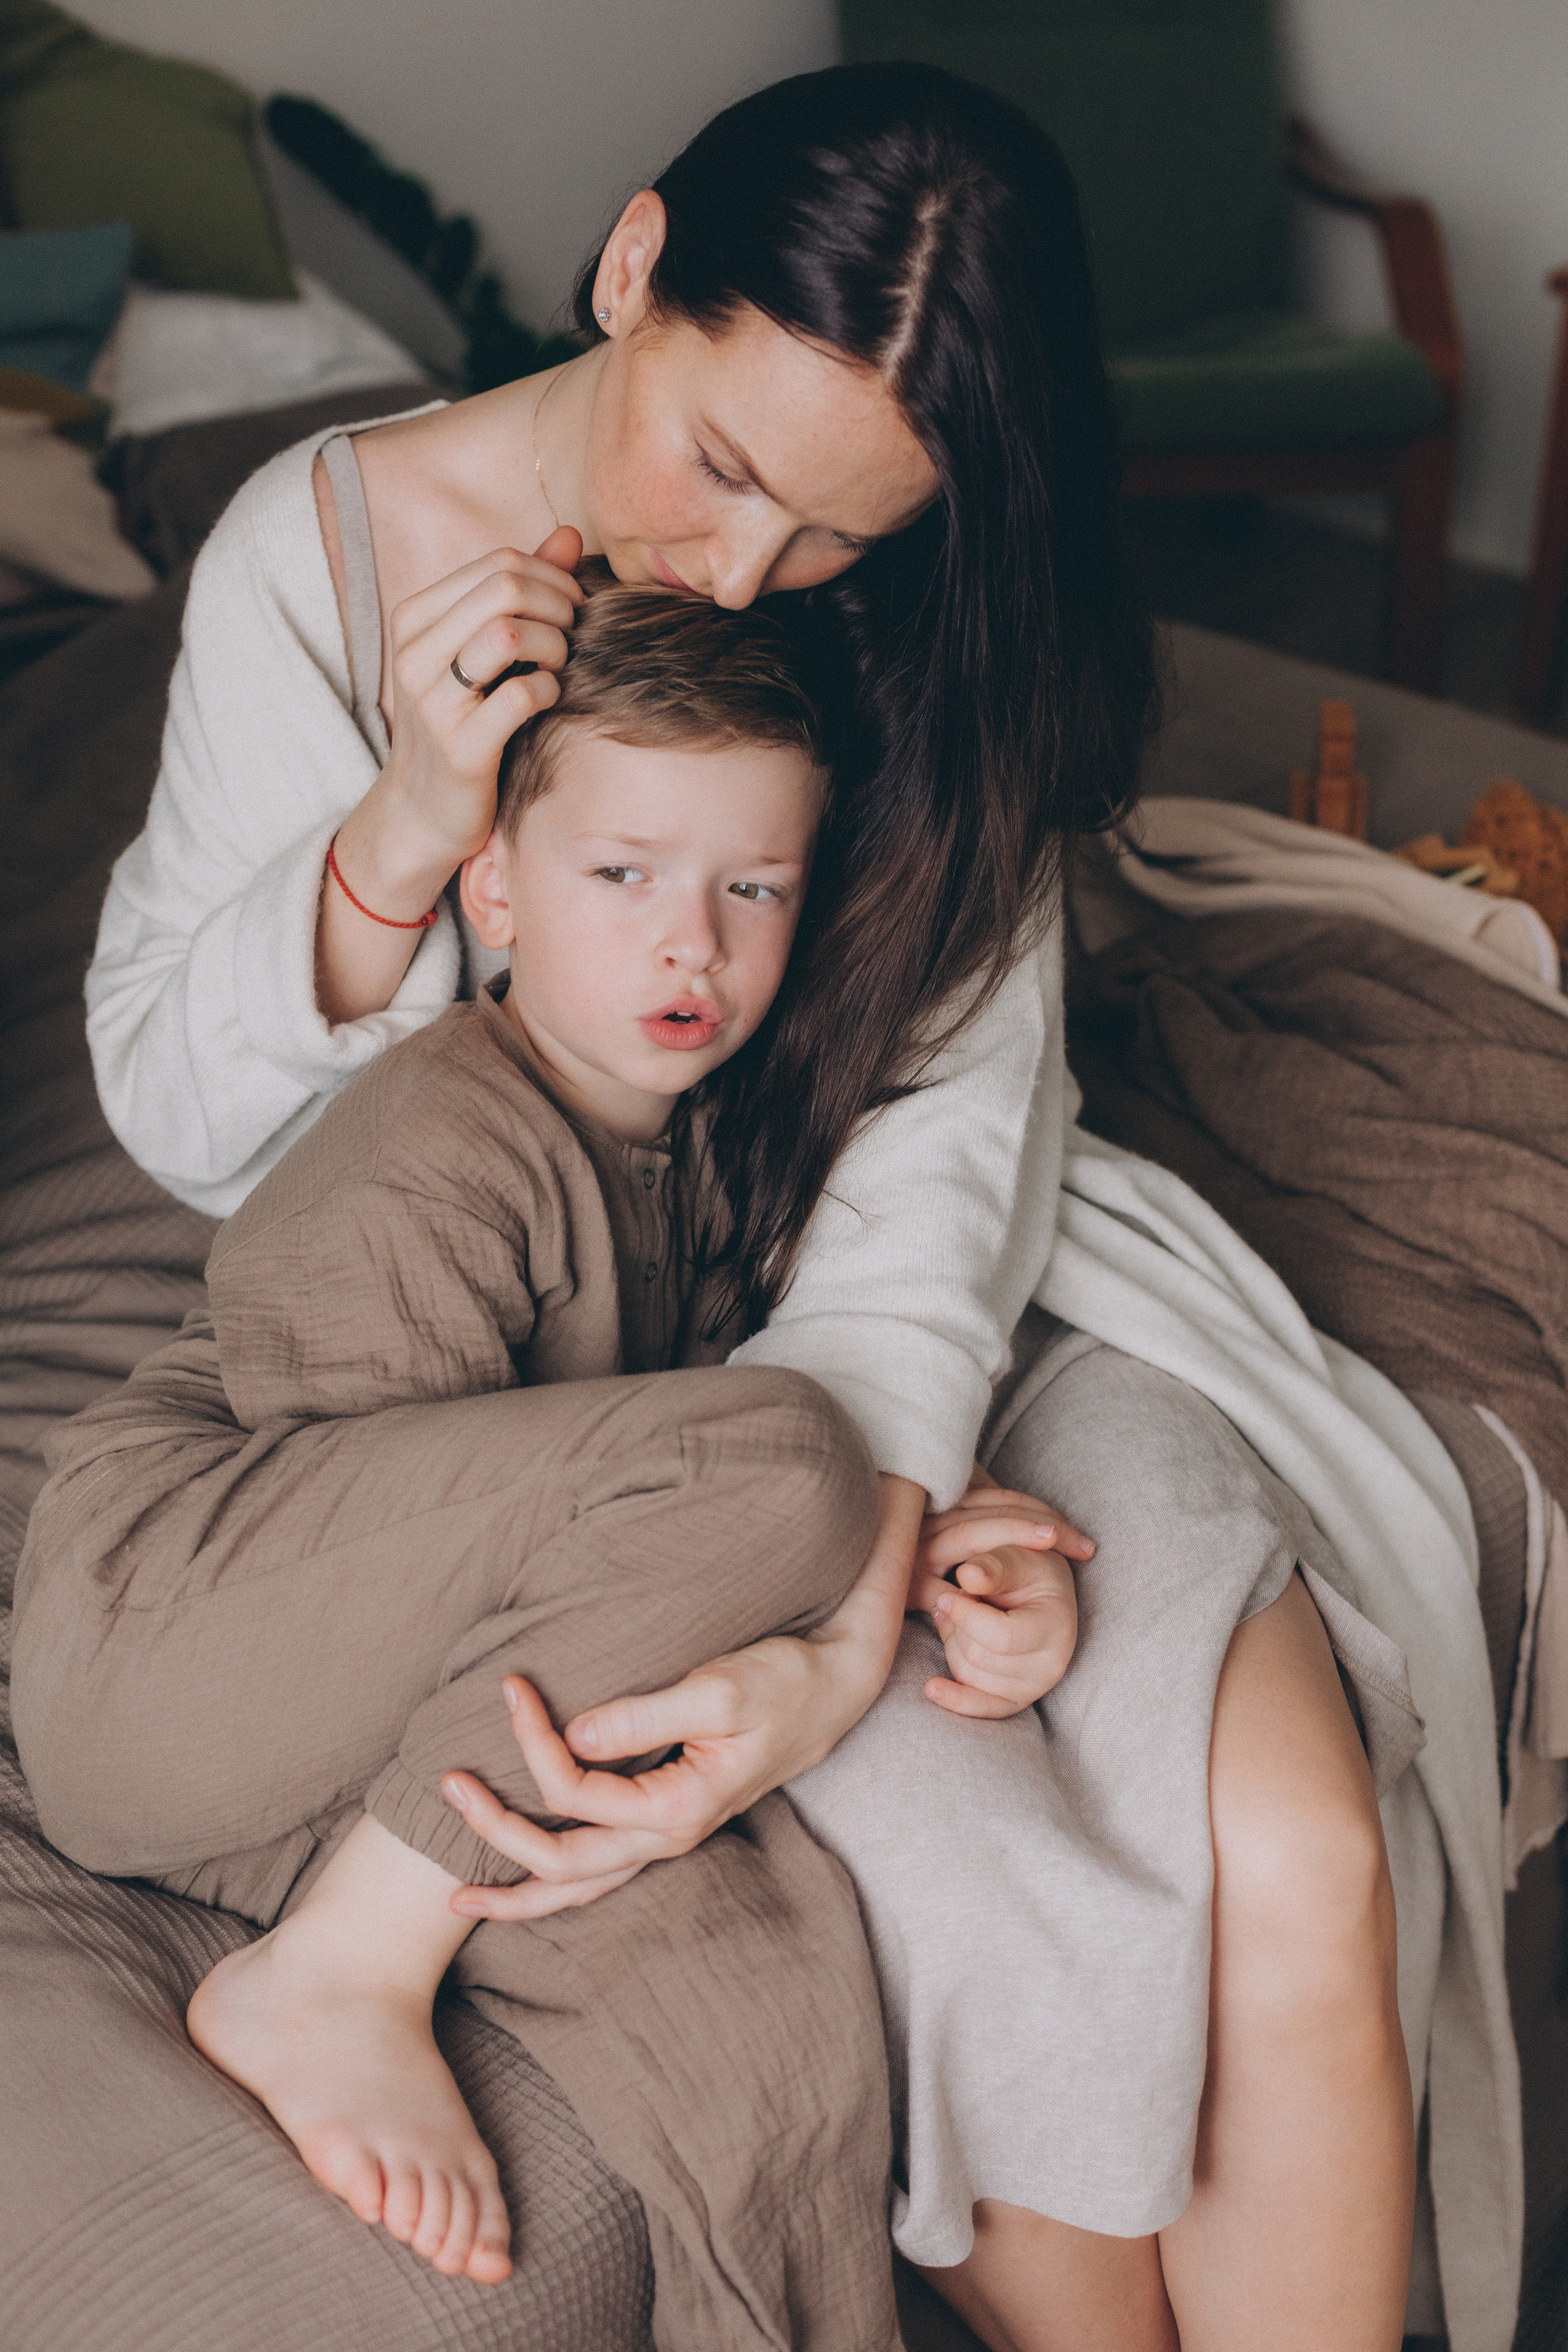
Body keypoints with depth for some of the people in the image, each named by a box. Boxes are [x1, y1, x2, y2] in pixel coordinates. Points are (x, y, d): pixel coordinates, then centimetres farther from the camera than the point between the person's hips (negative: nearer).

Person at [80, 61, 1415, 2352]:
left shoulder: (928, 624, -8)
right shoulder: (320, 554, -10)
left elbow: (945, 1137, -18)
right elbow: (178, 1113, -5)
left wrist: (840, 1621, -34)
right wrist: (399, 839, -26)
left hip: (904, 1341, 2)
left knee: (1305, 1871, -20)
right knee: (1033, 1921, -22)